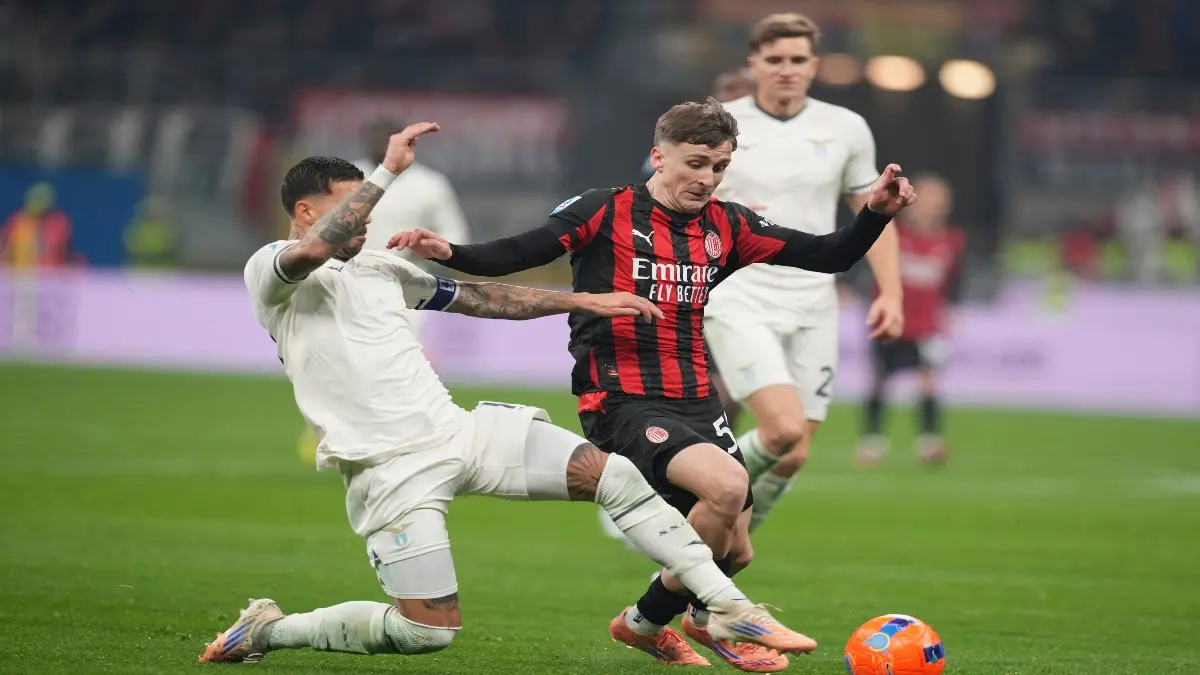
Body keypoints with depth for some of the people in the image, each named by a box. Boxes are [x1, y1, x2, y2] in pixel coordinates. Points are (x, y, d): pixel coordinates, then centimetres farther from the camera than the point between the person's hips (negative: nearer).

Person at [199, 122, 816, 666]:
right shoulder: (270, 270, -4)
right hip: (390, 469, -7)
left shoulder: (377, 268, 19)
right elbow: (313, 250, -29)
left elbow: (482, 299, 25)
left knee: (614, 473, -7)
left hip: (460, 431, 7)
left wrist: (583, 301, 20)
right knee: (430, 631, -14)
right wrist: (387, 171, -24)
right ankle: (268, 629, 7)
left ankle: (729, 607, -3)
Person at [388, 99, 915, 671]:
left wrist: (875, 214, -7)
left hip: (697, 403, 6)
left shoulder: (725, 226, 8)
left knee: (733, 551, 4)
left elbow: (827, 256, 10)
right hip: (622, 404, -6)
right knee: (726, 486, -29)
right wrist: (449, 253, -30)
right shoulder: (606, 212, -6)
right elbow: (514, 255, -13)